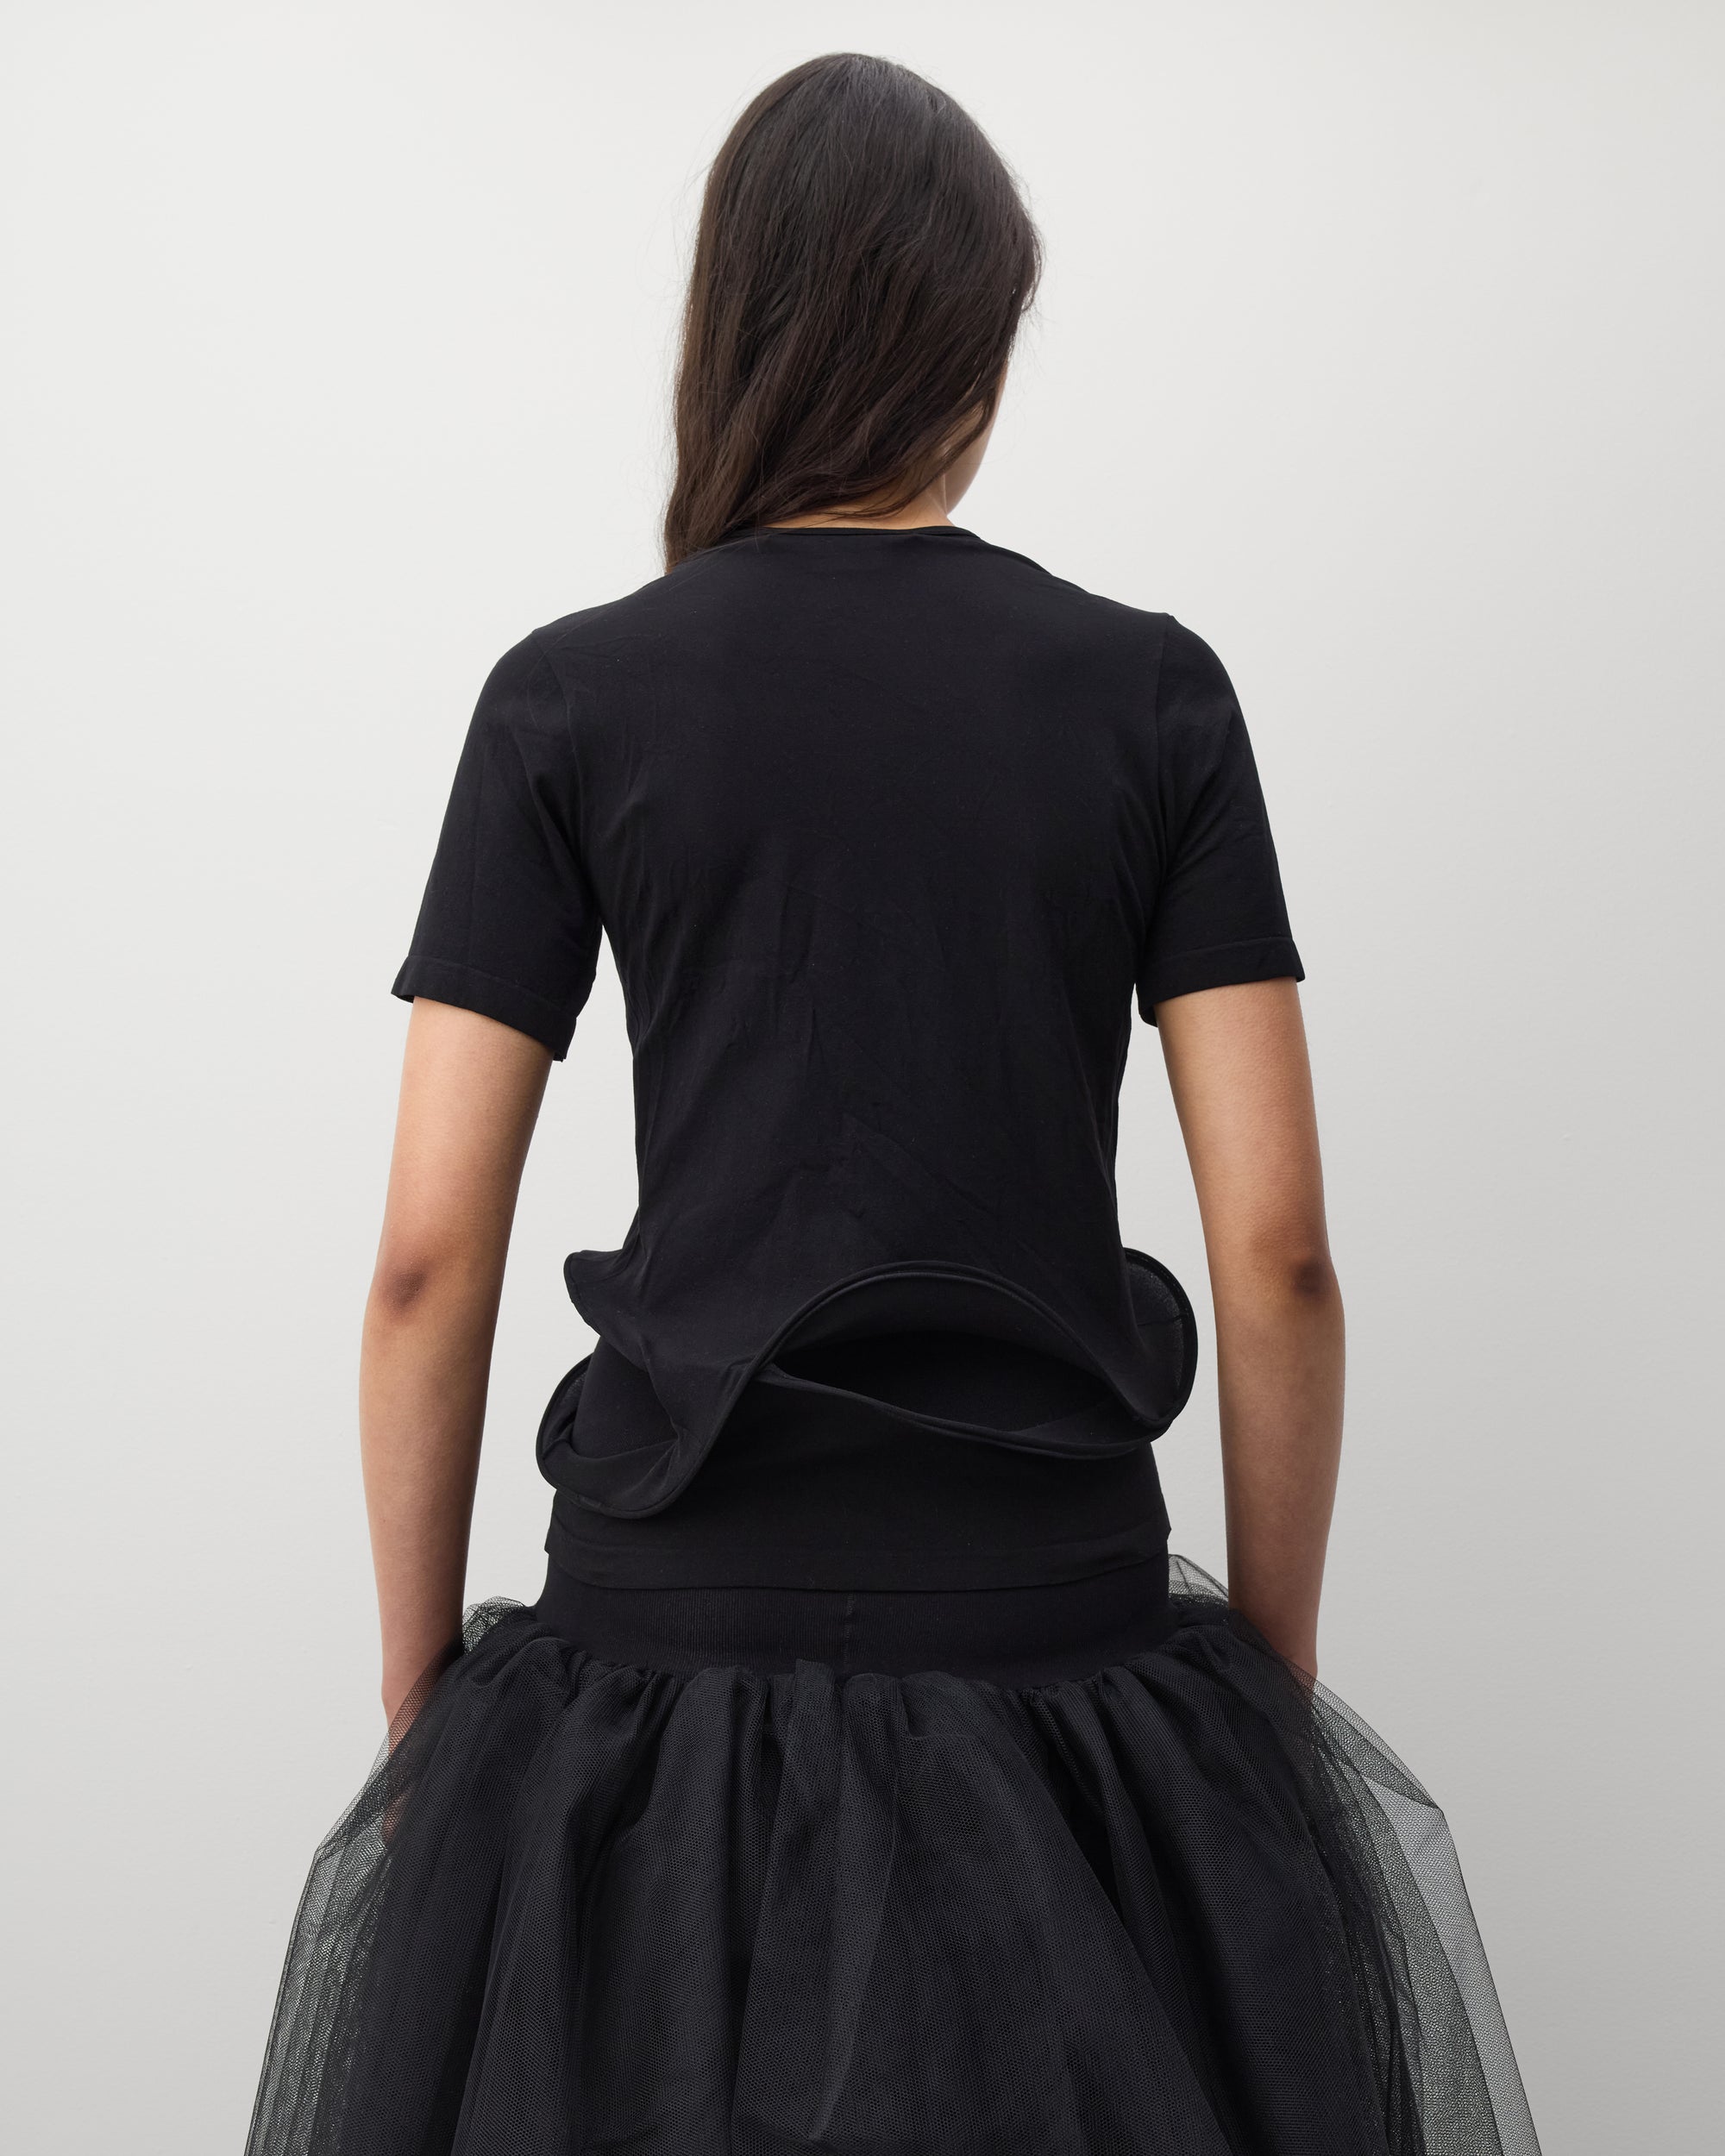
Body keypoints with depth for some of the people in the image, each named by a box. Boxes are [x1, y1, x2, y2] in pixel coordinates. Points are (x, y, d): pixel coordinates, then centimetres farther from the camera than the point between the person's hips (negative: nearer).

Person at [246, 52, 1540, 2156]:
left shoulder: (569, 694, -3)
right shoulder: (1152, 691, -1)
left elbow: (428, 1256, -5)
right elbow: (1277, 1249, -4)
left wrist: (419, 1690, 7)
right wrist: (1276, 1667, 8)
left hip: (668, 1631, 0)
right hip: (1059, 1637, 1)